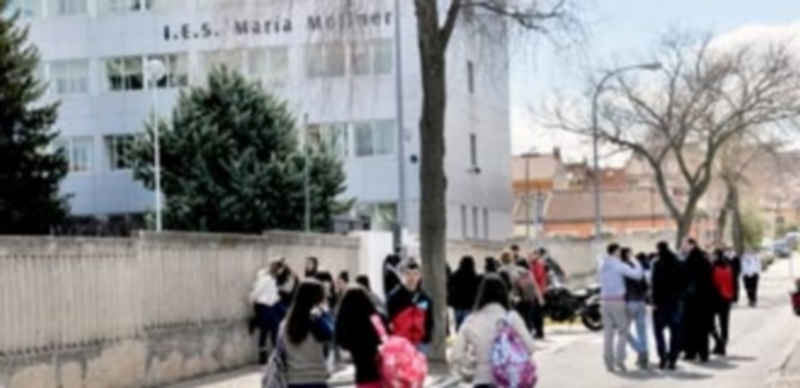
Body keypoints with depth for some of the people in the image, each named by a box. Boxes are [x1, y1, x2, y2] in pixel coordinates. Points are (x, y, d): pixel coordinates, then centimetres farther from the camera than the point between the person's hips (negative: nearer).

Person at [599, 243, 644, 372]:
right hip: (618, 301, -6)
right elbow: (637, 274, -13)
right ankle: (619, 359, -9)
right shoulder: (619, 266, -9)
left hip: (605, 301, 6)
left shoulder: (602, 266, 9)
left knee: (608, 332, 6)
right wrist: (636, 264, 5)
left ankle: (608, 361, 4)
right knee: (622, 332, 2)